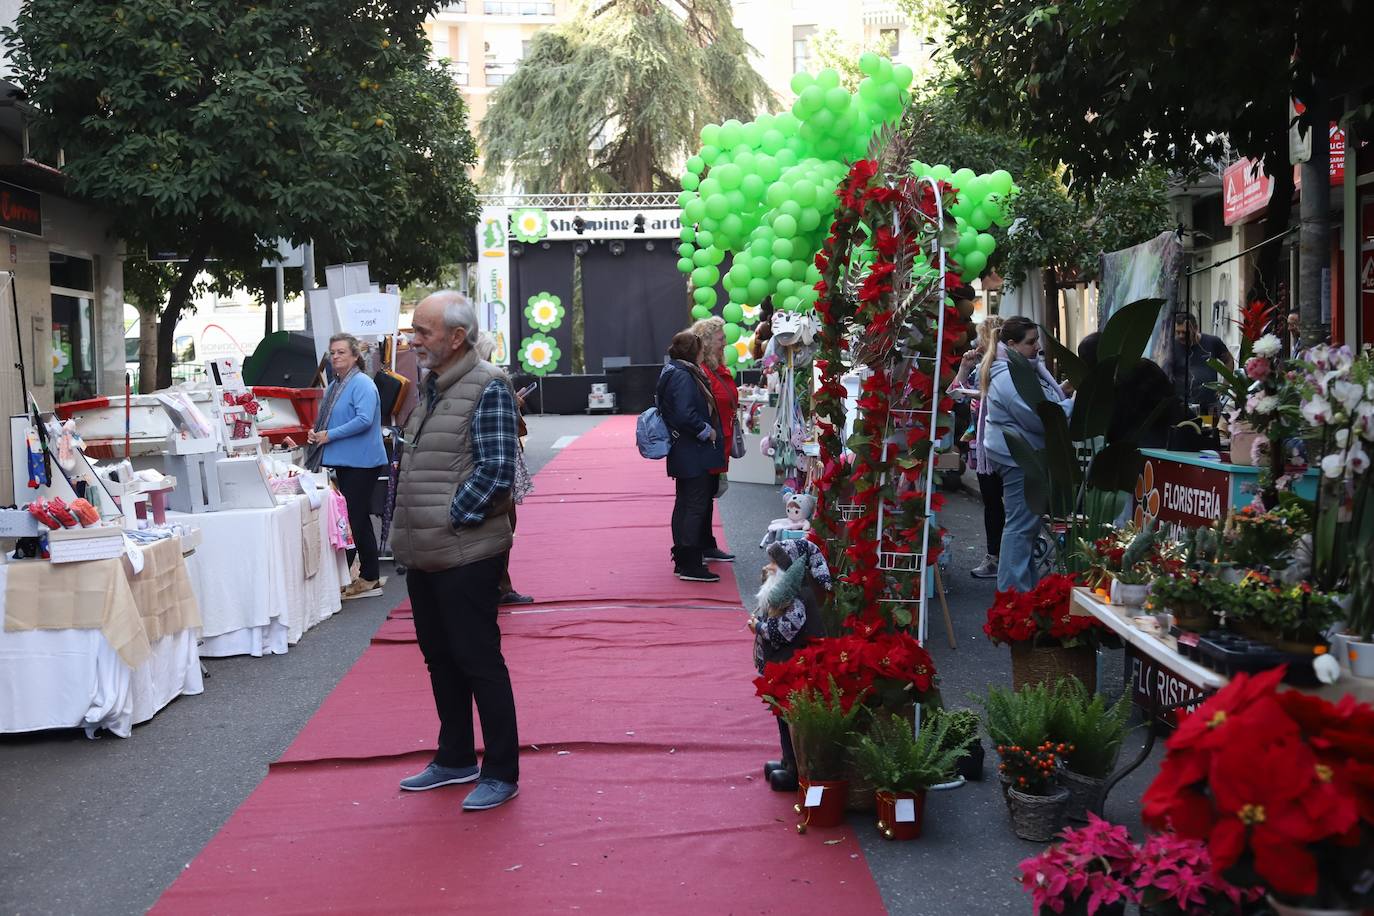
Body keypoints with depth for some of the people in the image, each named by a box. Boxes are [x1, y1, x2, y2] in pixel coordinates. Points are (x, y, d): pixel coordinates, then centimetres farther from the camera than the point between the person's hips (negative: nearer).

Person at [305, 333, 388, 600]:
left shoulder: (362, 384, -13)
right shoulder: (334, 386, 15)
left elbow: (364, 420, -25)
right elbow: (330, 420, 26)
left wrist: (329, 435, -18)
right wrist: (316, 433, 5)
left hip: (362, 463, -10)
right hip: (345, 462, 10)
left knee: (352, 520, -6)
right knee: (360, 520, 13)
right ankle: (370, 578, 20)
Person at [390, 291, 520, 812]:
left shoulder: (487, 388, -13)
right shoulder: (430, 387, 13)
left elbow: (496, 471, -19)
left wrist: (449, 521, -16)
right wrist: (404, 527, 10)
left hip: (465, 554, -8)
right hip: (423, 554, 8)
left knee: (479, 662, 0)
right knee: (440, 658, 17)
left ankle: (501, 773, 13)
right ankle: (455, 759, 31)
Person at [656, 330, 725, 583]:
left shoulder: (672, 372, 13)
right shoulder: (683, 377, -18)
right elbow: (685, 414, -27)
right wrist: (707, 431, -15)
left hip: (682, 453, 11)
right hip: (692, 453, -11)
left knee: (685, 504, 15)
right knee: (696, 506, -7)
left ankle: (682, 561, 23)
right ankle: (690, 565, -5)